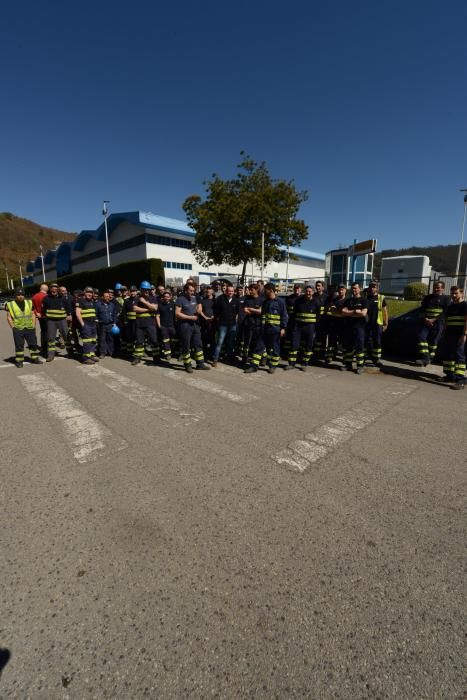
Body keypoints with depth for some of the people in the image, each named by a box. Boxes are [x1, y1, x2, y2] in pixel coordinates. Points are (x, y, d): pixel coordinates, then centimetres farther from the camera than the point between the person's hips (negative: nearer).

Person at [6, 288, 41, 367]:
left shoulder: (29, 303, 9)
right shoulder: (10, 305, 2)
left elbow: (33, 314, 12)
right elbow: (9, 317, 2)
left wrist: (33, 325, 4)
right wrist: (13, 327, -5)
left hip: (30, 328, 2)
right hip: (18, 329, -2)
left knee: (33, 344, 6)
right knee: (19, 345, 3)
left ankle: (35, 358, 18)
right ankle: (19, 361, 11)